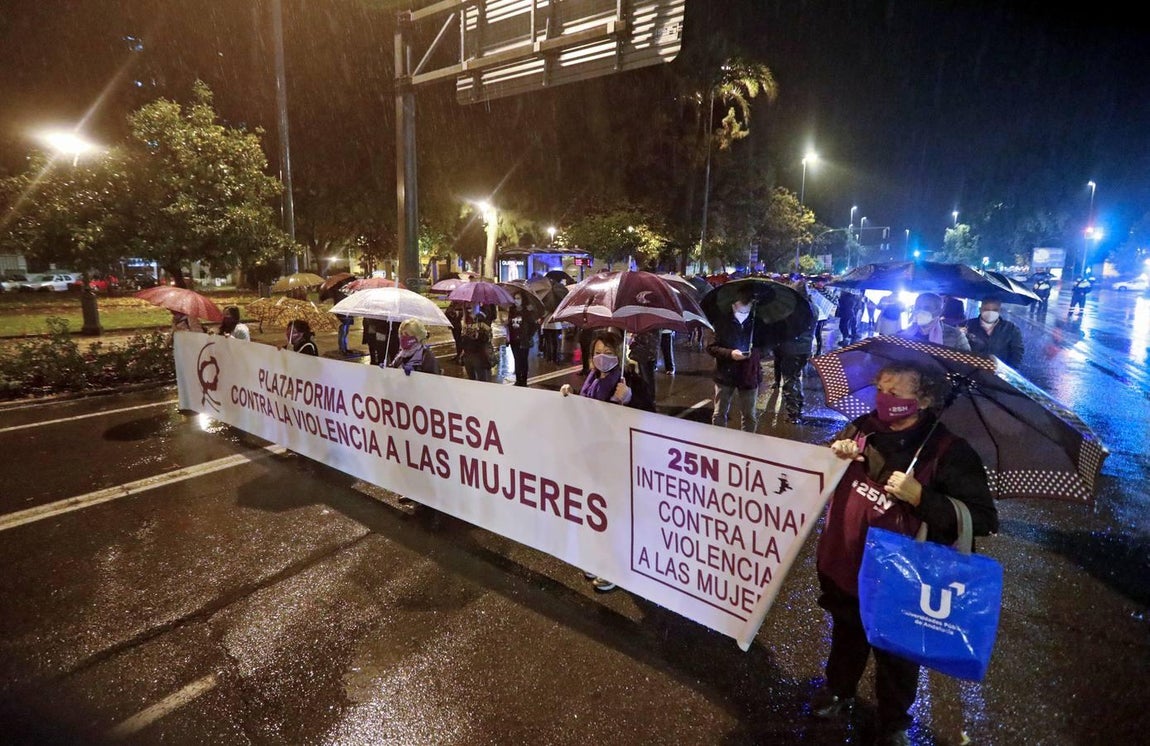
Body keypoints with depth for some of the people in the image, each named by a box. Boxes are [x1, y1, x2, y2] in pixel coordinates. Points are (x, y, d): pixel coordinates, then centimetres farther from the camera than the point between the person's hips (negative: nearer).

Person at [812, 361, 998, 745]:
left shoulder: (948, 451, -20)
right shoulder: (862, 429, -8)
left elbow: (983, 519, -21)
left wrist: (920, 496, -32)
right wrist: (834, 454, -16)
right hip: (846, 568, 4)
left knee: (896, 657, 23)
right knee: (846, 639, 29)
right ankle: (838, 691, 57)